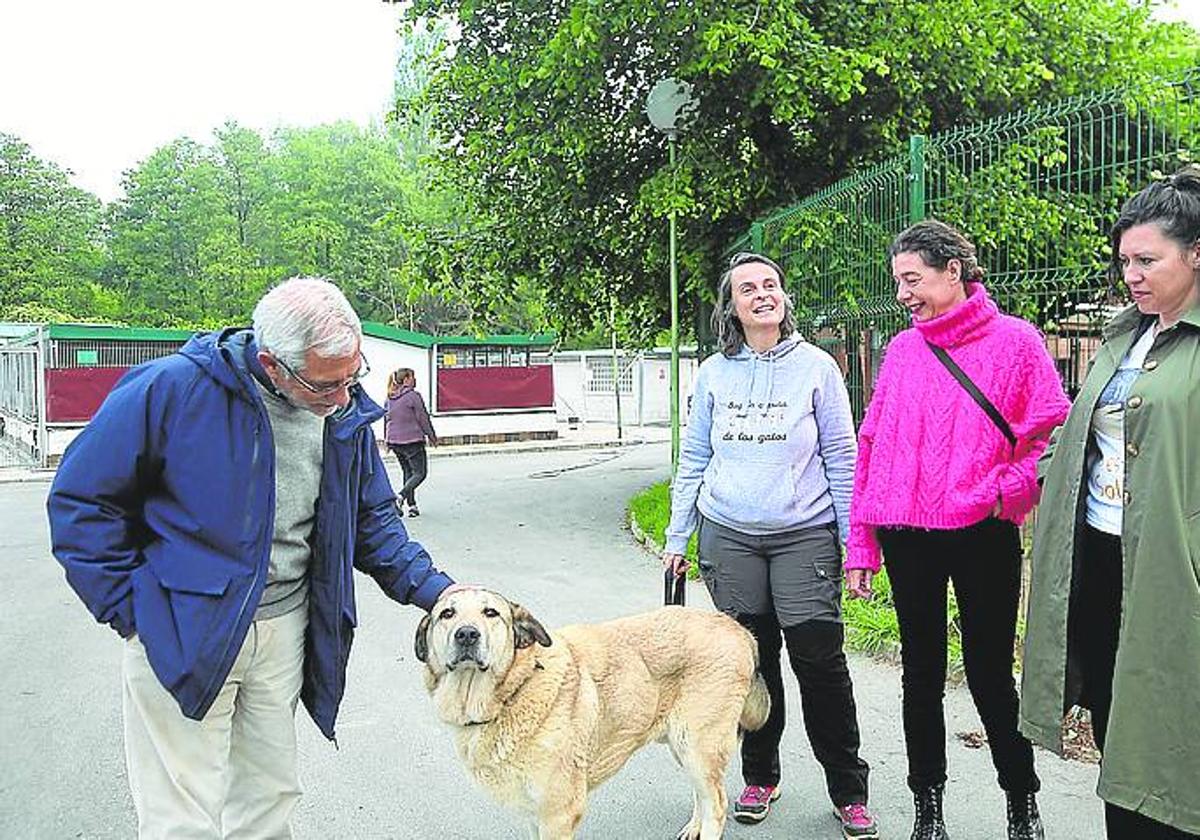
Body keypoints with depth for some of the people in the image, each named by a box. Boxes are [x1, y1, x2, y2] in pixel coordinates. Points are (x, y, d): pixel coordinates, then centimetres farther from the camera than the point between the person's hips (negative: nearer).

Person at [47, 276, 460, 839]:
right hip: (182, 634, -5)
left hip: (285, 629, 5)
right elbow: (81, 499, -10)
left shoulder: (346, 413, -1)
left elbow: (373, 519, 12)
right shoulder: (173, 389, -19)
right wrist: (129, 612, -11)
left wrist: (431, 590, -1)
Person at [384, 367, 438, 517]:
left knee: (408, 472, 17)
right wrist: (432, 436, 2)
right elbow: (423, 418, -9)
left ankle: (412, 505, 14)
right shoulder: (413, 395, -13)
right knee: (420, 473, 0)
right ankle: (401, 496, -19)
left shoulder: (390, 398, 8)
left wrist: (386, 439, 25)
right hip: (412, 440, -7)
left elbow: (386, 419, 15)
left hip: (394, 441, 7)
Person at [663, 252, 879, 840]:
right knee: (751, 660, 8)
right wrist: (678, 537, 9)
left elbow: (841, 459, 2)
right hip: (729, 537, 2)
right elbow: (694, 460, 12)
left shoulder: (817, 367, 0)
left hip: (805, 533, -2)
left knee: (819, 658, -6)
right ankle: (760, 778, 27)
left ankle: (849, 791, 11)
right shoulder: (713, 374, 6)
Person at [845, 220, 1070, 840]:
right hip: (908, 537, 3)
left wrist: (1003, 492, -17)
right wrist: (860, 545, 6)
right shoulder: (902, 351, 8)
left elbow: (1053, 434, -3)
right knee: (921, 673, 11)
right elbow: (872, 447, 8)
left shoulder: (1014, 341, -2)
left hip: (984, 535, -3)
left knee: (990, 673, 6)